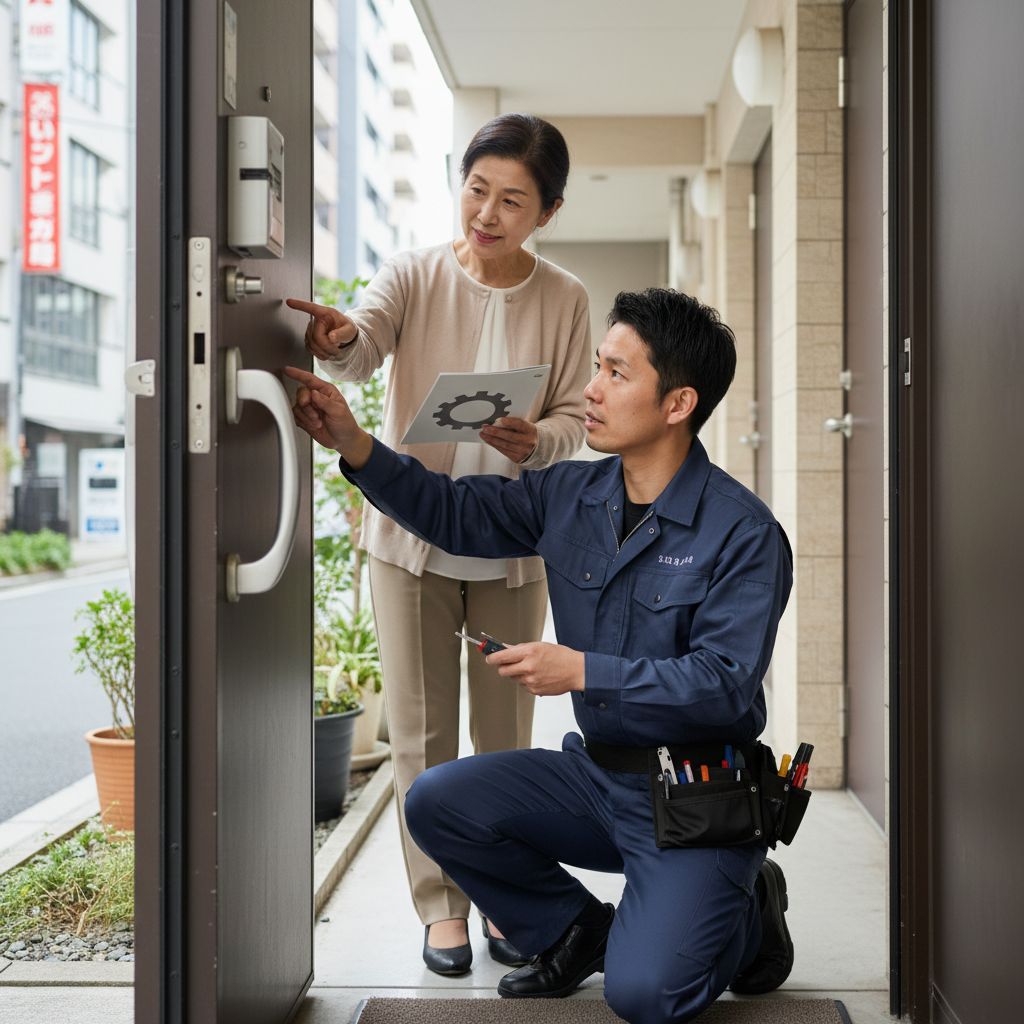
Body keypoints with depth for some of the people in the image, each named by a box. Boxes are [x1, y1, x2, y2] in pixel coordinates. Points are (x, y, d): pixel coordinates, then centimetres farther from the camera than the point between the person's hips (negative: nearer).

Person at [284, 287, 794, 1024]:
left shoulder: (743, 534, -17)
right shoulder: (571, 495, 2)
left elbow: (725, 683, -22)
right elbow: (455, 512, 8)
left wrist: (583, 671, -25)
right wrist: (354, 444, -4)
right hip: (597, 773, 6)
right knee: (439, 803, -10)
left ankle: (748, 915, 14)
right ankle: (577, 930, 13)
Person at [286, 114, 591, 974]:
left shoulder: (564, 299, 0)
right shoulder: (414, 275, -3)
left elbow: (575, 417, 0)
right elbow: (362, 352, -20)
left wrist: (537, 441, -23)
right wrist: (340, 337, -44)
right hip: (410, 532, 0)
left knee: (506, 731, 9)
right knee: (423, 732, 4)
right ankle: (441, 903, 18)